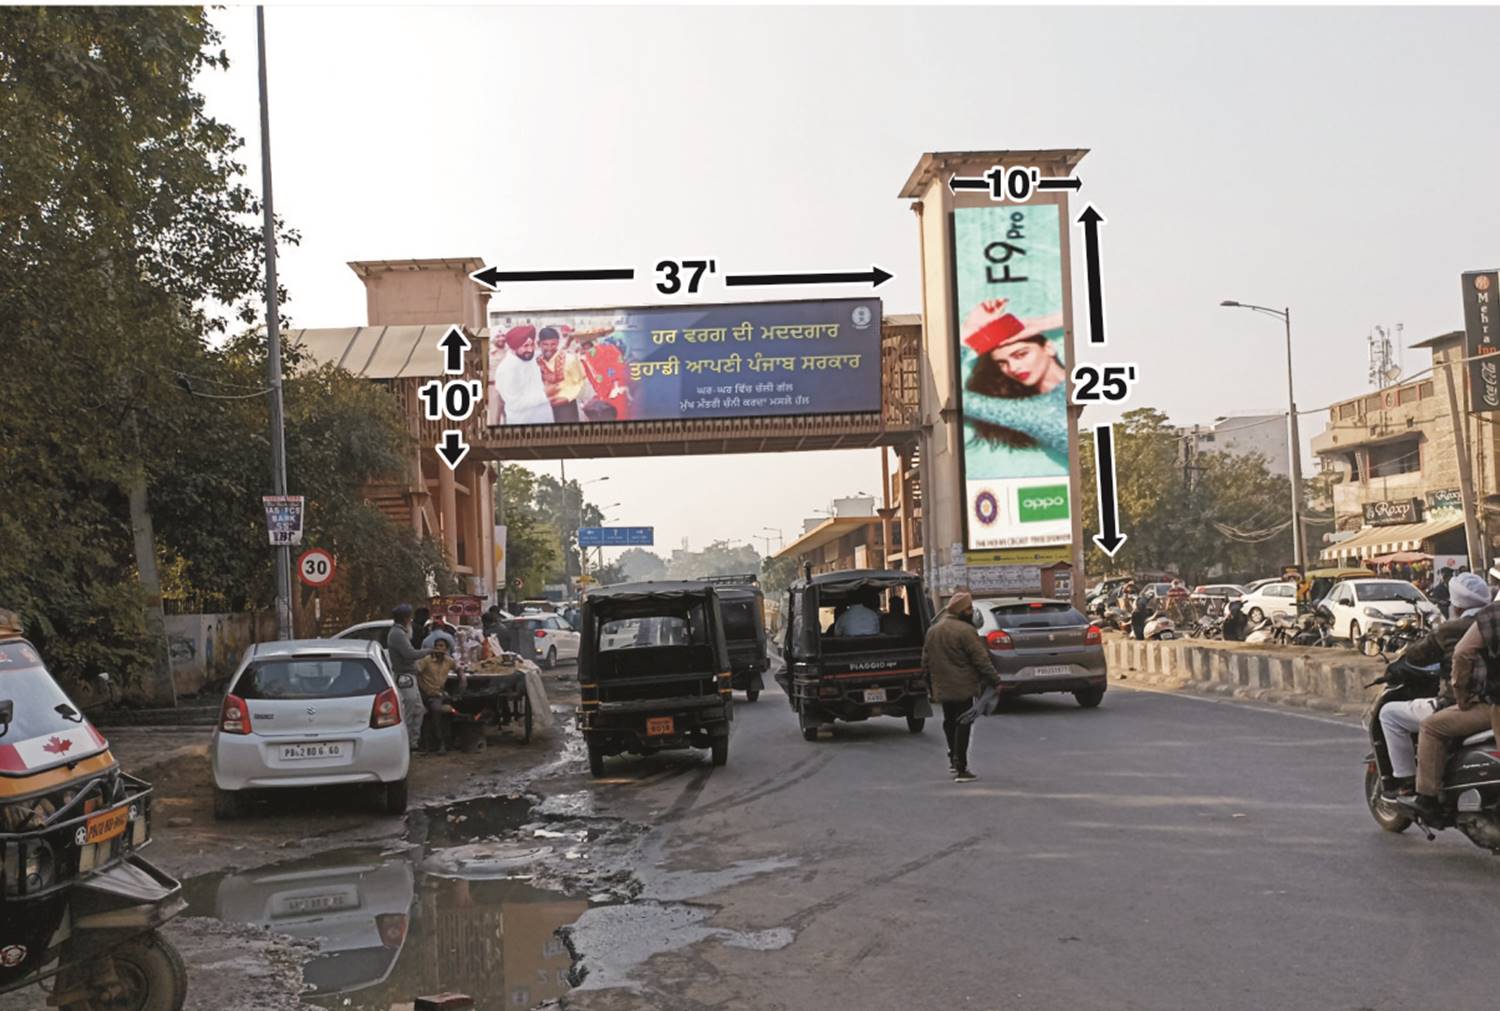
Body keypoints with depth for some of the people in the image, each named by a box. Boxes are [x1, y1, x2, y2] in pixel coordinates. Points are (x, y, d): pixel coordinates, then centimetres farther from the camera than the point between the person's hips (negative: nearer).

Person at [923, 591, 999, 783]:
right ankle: (961, 769, -3)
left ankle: (953, 759, 32)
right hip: (962, 688, -7)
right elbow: (981, 659, -16)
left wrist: (931, 684, 23)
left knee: (949, 722, 21)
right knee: (963, 724, -3)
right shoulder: (965, 631, -15)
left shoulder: (933, 630, 10)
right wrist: (995, 681, -10)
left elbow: (926, 661, 16)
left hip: (942, 688, 7)